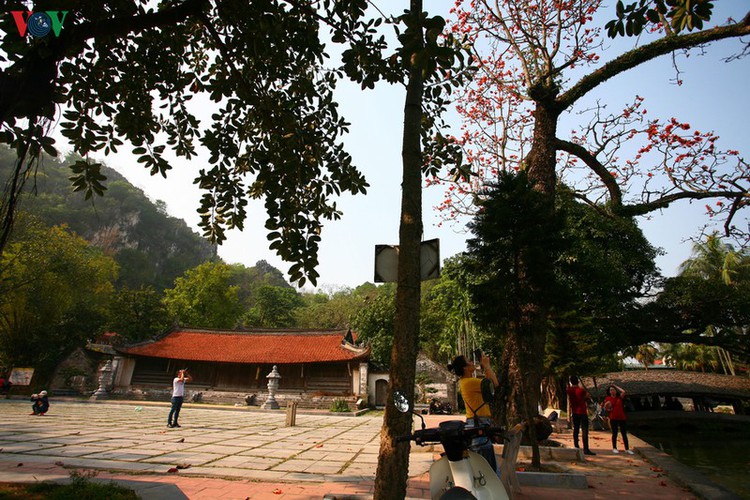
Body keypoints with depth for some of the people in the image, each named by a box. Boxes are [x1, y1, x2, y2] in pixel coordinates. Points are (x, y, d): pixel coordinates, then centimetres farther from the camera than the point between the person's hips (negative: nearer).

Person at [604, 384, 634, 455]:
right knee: (614, 433, 5)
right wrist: (606, 405, -15)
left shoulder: (620, 397, 4)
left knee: (624, 434, 3)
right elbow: (605, 409, 8)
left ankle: (627, 449, 9)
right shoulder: (607, 399, 3)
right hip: (613, 419, -1)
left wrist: (616, 386, -1)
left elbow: (623, 392, -15)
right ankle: (614, 448, 14)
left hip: (622, 418, 1)